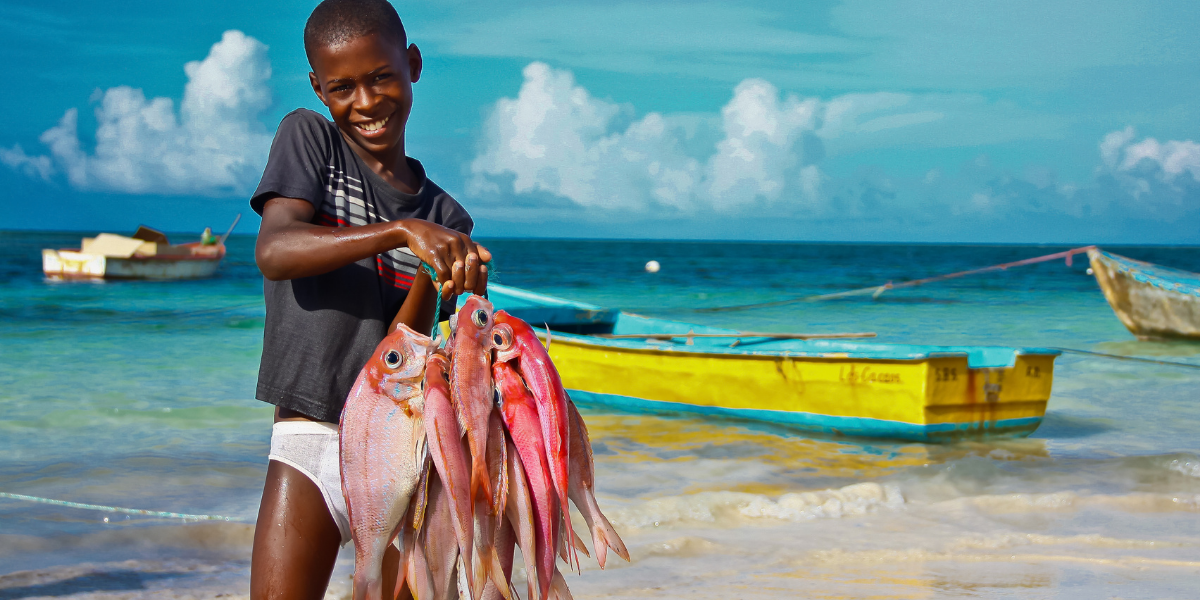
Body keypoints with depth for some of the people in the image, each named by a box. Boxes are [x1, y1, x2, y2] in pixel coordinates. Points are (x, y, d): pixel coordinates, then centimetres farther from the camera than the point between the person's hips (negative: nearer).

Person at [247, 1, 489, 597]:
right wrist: (402, 231, -27)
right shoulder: (308, 138, 3)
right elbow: (274, 251, -16)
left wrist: (437, 275, -21)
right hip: (310, 441, -2)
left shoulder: (444, 218, 7)